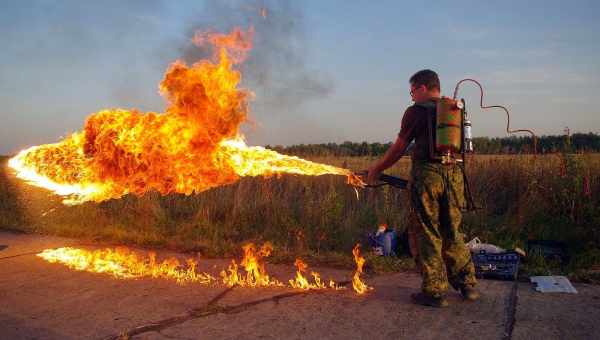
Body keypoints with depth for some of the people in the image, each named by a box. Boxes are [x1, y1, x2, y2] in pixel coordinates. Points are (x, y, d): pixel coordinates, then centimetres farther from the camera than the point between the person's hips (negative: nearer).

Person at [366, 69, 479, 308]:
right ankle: (468, 284, 19)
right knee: (452, 233, 16)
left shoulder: (416, 111, -2)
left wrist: (376, 170, 14)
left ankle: (435, 292, 6)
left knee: (428, 234, 2)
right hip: (454, 173, 6)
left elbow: (398, 149, 0)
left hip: (428, 173, -6)